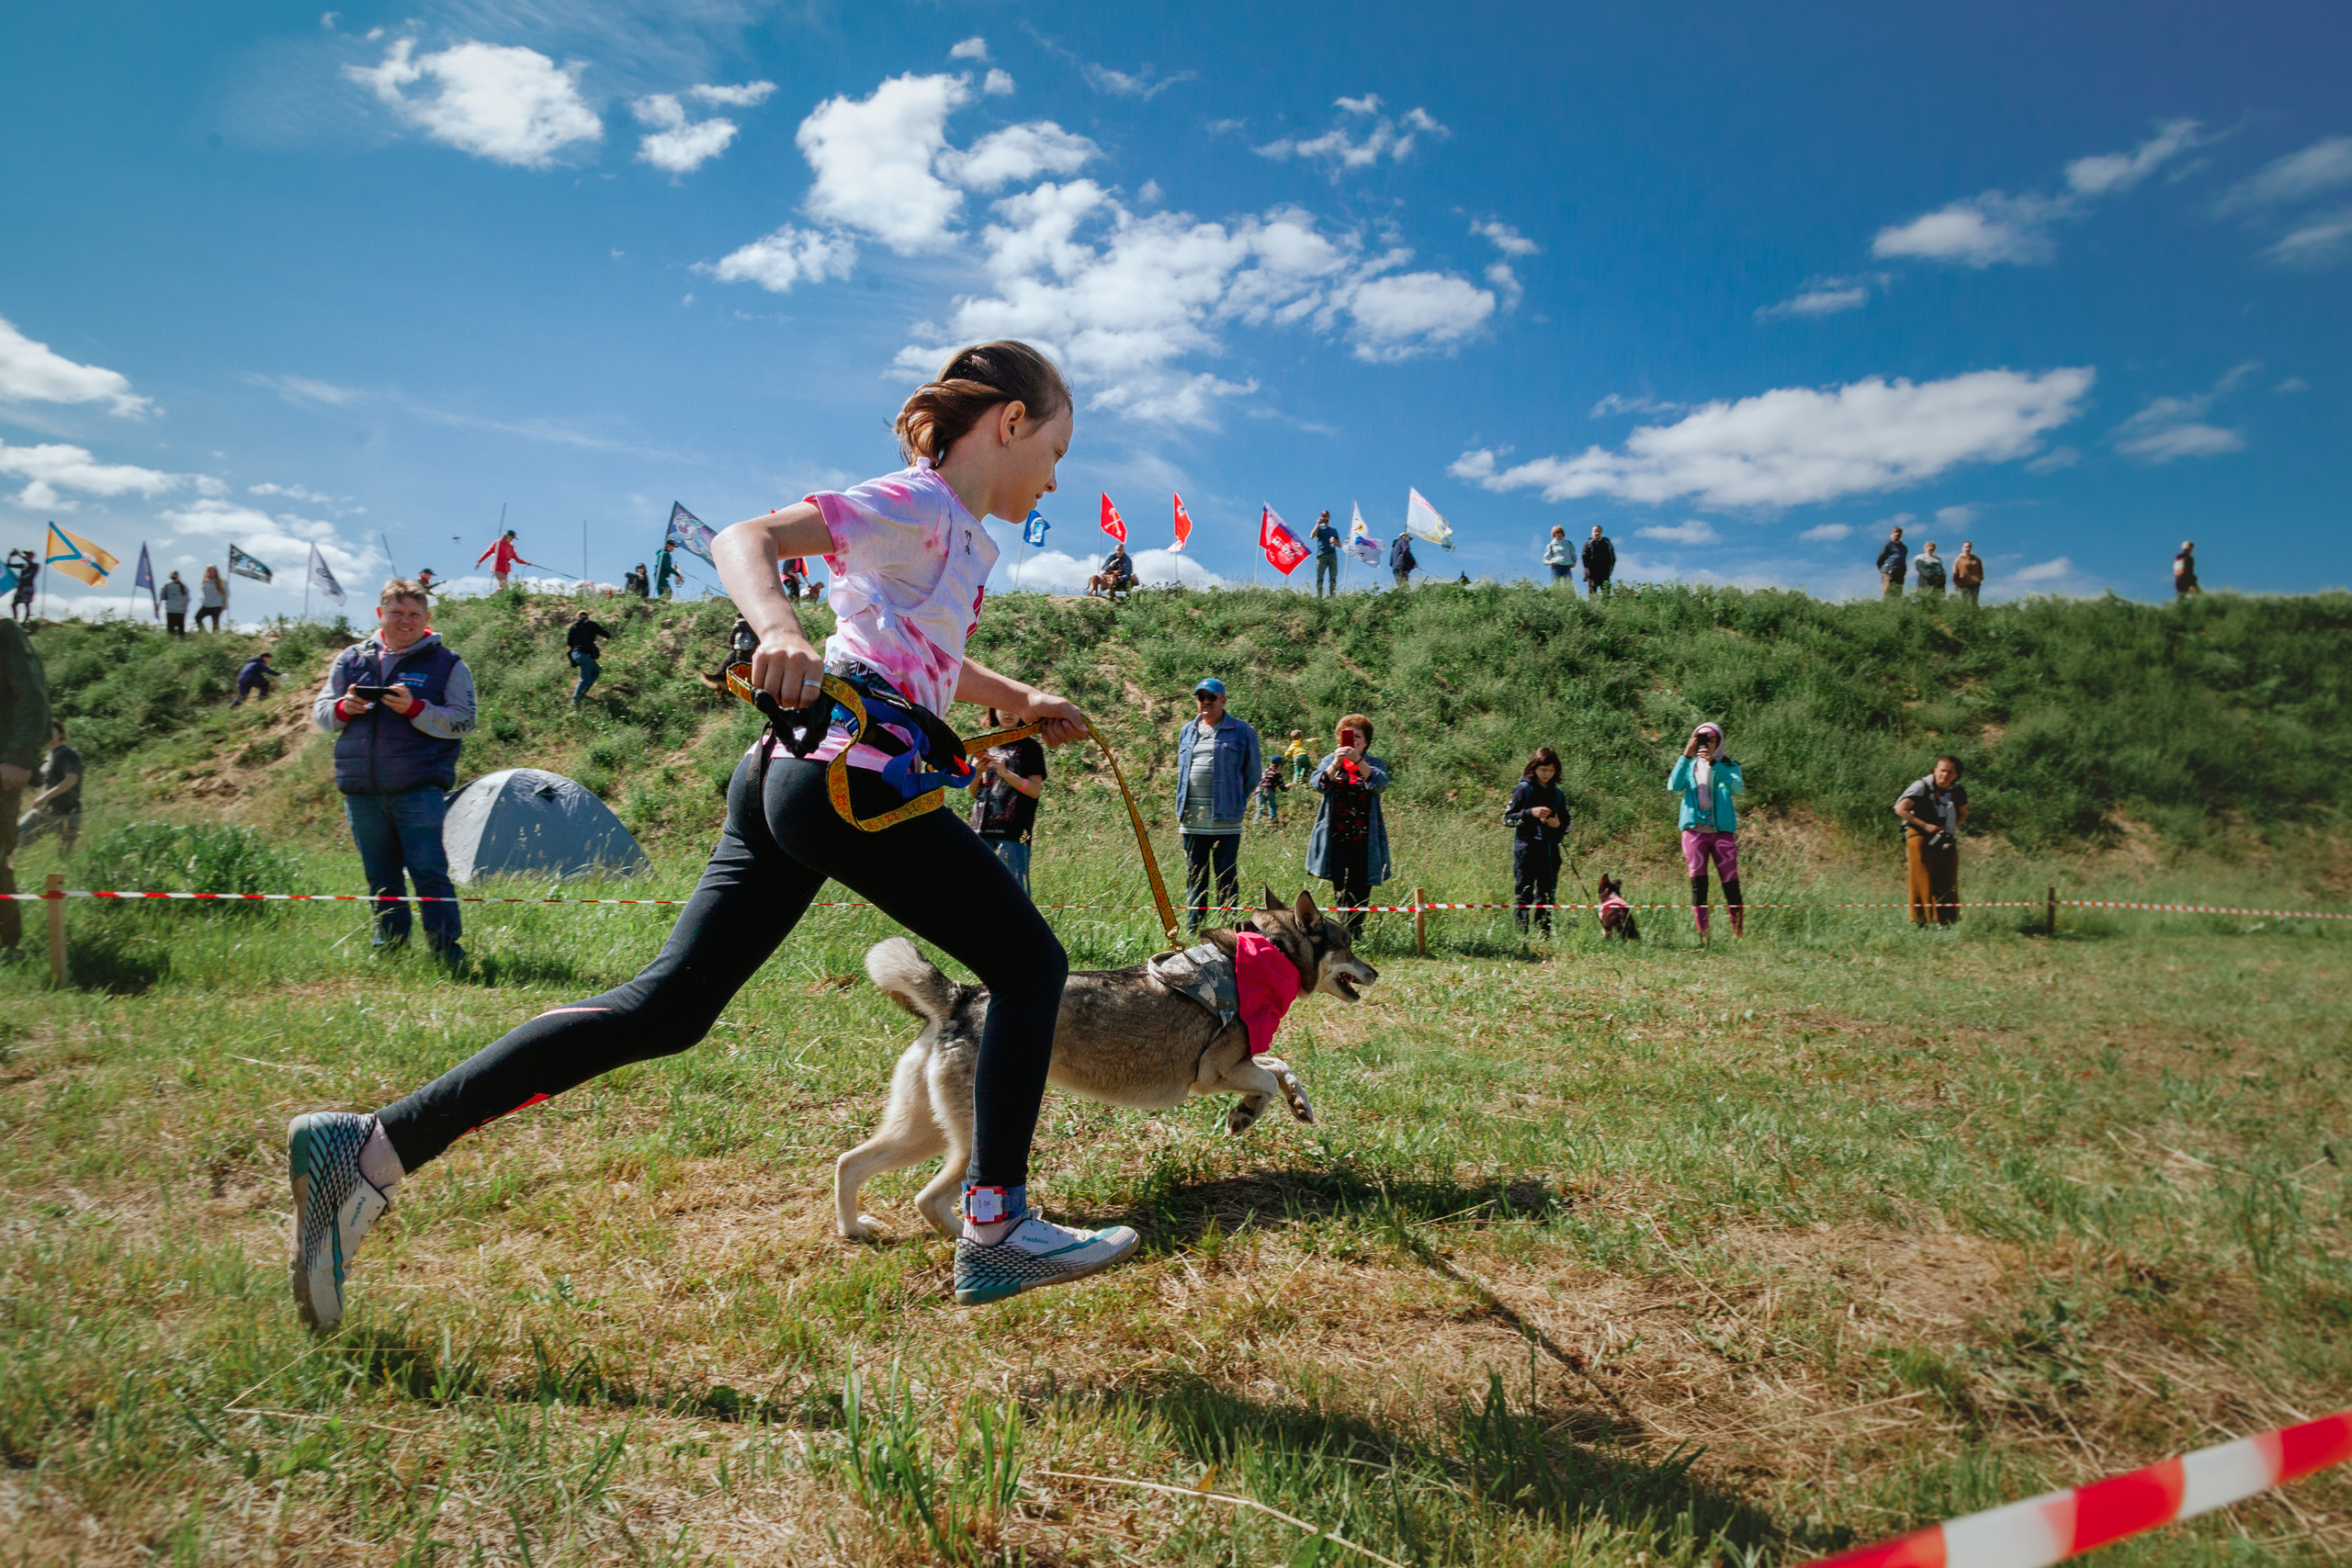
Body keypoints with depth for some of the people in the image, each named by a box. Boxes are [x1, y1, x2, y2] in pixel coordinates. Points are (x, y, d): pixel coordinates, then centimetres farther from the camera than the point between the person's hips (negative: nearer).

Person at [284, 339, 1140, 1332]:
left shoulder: (957, 536, 26)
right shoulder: (918, 503, -3)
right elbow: (744, 538, -15)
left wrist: (1020, 701, 38)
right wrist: (780, 630, -35)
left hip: (788, 777, 10)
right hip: (850, 774, -10)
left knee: (666, 1006, 6)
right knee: (1030, 961, 1)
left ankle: (370, 1147, 7)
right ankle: (995, 1231, 3)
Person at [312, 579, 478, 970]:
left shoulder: (447, 663, 3)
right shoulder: (352, 659, 14)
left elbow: (463, 721, -5)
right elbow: (320, 711, 17)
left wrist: (415, 709, -20)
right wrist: (342, 709, -6)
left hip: (419, 787, -4)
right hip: (361, 789, 4)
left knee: (428, 870, -10)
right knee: (380, 875, 12)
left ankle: (447, 950, -3)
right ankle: (389, 946, 24)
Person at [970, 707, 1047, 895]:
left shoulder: (1028, 746, 5)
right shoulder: (985, 745, 19)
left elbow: (1035, 790, -3)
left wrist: (1006, 773, -15)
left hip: (1013, 832, -5)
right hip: (982, 830, 5)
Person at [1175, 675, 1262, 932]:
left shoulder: (1242, 732, 1)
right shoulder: (1187, 731, 16)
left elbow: (1253, 773, 6)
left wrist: (1235, 801, 5)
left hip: (1225, 820, -4)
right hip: (1191, 819, 5)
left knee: (1227, 878, -1)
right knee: (1194, 876, 8)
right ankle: (1192, 931, 14)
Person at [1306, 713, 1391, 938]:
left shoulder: (1375, 764, 11)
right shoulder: (1331, 761, 13)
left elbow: (1381, 783, -12)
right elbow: (1319, 783, -7)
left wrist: (1358, 761, -26)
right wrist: (1335, 764, -25)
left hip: (1365, 841, 1)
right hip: (1336, 839, -1)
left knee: (1361, 894, 1)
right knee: (1343, 892, -12)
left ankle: (1356, 936, 13)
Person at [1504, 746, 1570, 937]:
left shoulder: (1557, 794, 13)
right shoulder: (1524, 789, -1)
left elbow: (1566, 824, 20)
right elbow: (1507, 818, -4)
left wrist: (1558, 824, -3)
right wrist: (1530, 813, -17)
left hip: (1550, 851, 5)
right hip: (1526, 851, -5)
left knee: (1547, 896, 7)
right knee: (1523, 894, -5)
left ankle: (1545, 935, 14)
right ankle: (1521, 934, -1)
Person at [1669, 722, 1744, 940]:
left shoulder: (1728, 766, 9)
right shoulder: (1690, 766, 14)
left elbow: (1736, 787, -12)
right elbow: (1674, 786, -5)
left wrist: (1714, 763, -22)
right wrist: (1686, 757, -13)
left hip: (1723, 831, -1)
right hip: (1695, 830, 1)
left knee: (1731, 885, -4)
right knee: (1698, 885, -3)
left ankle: (1740, 935, 3)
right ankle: (1702, 937, -1)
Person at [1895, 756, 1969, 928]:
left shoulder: (1958, 791, 7)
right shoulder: (1922, 786, -8)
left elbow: (1963, 814, 19)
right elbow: (1900, 809, -11)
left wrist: (1952, 827, -3)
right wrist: (1925, 825, -14)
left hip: (1946, 839, 5)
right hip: (1921, 836, -5)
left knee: (1947, 882, 3)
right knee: (1922, 880, -6)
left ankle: (1947, 922, 10)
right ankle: (1919, 921, -1)